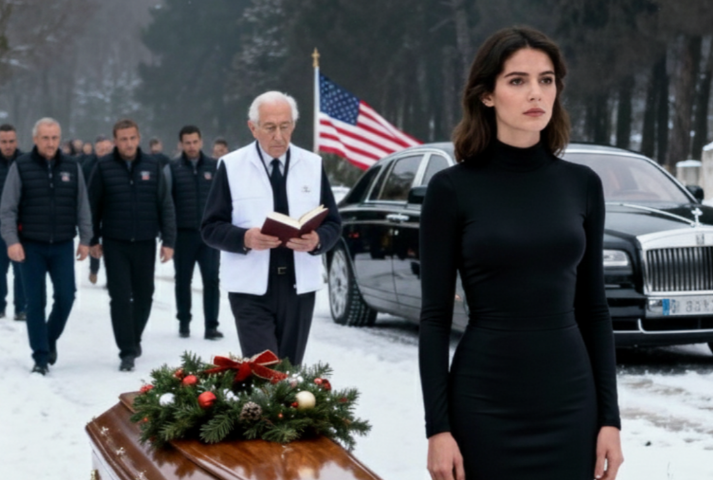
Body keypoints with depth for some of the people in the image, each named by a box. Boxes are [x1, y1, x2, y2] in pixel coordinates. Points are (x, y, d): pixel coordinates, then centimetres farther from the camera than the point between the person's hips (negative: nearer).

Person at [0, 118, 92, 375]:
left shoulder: (72, 167, 4)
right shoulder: (21, 167, -3)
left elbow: (82, 207, 9)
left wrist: (85, 239, 4)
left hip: (63, 246, 2)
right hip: (31, 246, -2)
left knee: (66, 296, -1)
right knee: (35, 301, -1)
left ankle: (51, 338, 26)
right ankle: (41, 356, 6)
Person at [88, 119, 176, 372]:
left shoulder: (152, 166, 1)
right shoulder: (103, 167, -3)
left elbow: (165, 206, 2)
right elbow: (93, 205, 1)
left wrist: (168, 241, -3)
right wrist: (93, 240, 0)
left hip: (145, 243, 2)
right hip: (115, 244, -2)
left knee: (144, 296, 12)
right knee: (120, 297, -5)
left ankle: (134, 339, 32)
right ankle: (127, 351, -1)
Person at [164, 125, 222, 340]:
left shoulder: (215, 166, 3)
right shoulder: (172, 168, 0)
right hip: (183, 233, 0)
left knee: (211, 280, -3)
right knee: (183, 280, 10)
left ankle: (211, 326, 0)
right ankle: (184, 322, 23)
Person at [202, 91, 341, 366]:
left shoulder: (313, 165, 8)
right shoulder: (232, 166, 0)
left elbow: (333, 223, 8)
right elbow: (211, 227, -1)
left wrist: (317, 240, -15)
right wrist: (245, 238, -21)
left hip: (299, 287, 3)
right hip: (251, 289, -3)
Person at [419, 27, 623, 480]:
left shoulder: (582, 184, 5)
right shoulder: (453, 189, -5)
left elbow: (594, 309, 7)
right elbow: (435, 318, -5)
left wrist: (610, 416, 3)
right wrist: (437, 427, -10)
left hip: (569, 403, 3)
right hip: (484, 404, -3)